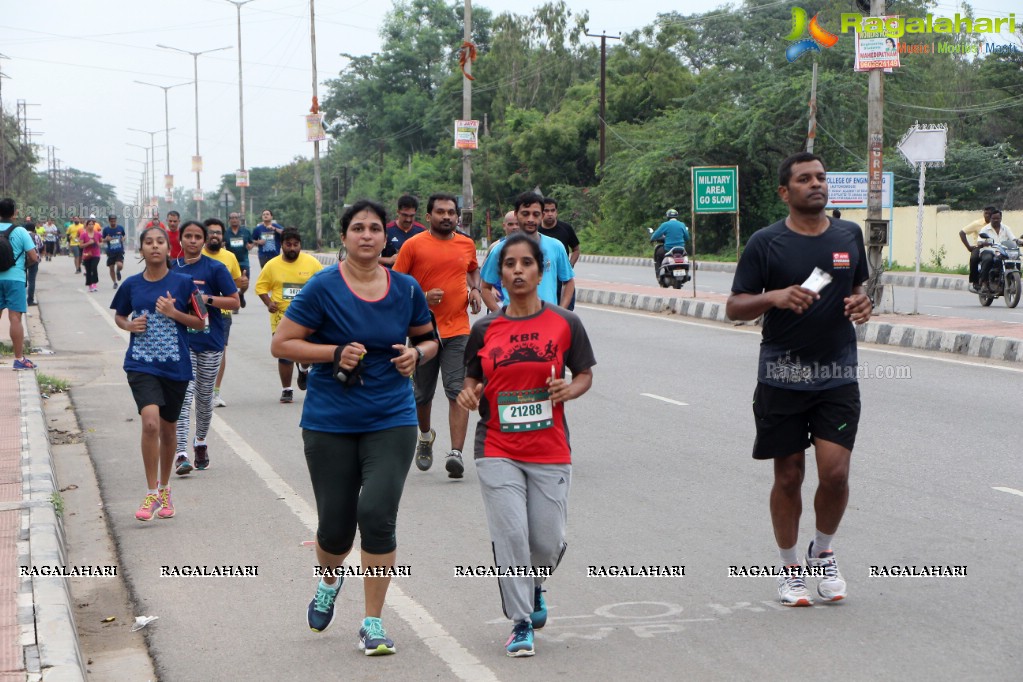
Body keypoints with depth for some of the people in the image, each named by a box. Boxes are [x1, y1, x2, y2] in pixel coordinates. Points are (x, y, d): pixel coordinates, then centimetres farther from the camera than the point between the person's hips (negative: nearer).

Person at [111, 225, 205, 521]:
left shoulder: (183, 282, -3)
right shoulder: (132, 284, 2)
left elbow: (200, 323, 3)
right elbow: (119, 316, 17)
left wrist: (174, 313, -14)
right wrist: (129, 325, -5)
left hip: (175, 366, 1)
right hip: (141, 364, 0)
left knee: (167, 430, 13)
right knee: (150, 422, -21)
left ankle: (164, 490, 33)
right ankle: (151, 493, -9)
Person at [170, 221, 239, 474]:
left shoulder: (215, 268, -1)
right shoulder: (171, 268, 7)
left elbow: (234, 301, -4)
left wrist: (207, 298, -16)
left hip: (210, 341, 0)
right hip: (181, 341, 0)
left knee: (204, 397, 12)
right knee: (183, 396, -11)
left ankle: (200, 441, 35)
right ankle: (180, 453, -16)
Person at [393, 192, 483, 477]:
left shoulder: (467, 244, 9)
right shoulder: (413, 245, -3)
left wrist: (475, 289, 9)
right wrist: (422, 297, -15)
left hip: (458, 330, 1)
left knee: (459, 392, -13)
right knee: (422, 394, 13)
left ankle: (455, 453, -17)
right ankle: (425, 436, 41)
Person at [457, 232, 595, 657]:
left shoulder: (564, 324, 0)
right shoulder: (485, 330, 3)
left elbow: (585, 374, 8)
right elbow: (472, 378, 13)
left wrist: (570, 389, -14)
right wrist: (468, 394, -10)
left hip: (550, 451, 0)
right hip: (498, 451, 0)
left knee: (548, 541, 3)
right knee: (511, 534, -9)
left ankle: (533, 587, 37)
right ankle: (521, 624, 6)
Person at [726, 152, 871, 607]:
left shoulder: (849, 236, 7)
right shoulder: (766, 243, -4)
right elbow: (734, 308, -3)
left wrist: (861, 304, -1)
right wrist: (775, 297, -21)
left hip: (838, 377, 2)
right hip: (782, 378, -2)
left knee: (835, 473, -7)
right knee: (788, 476, 6)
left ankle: (822, 553, 20)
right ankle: (790, 567, 24)